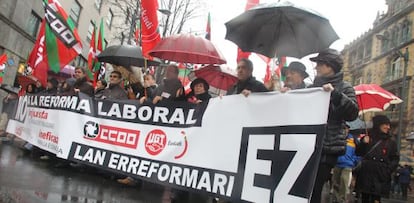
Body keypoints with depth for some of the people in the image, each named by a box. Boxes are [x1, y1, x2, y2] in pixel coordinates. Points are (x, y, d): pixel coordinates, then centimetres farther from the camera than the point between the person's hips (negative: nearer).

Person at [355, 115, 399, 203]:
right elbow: (358, 153, 11)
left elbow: (395, 159, 6)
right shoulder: (368, 138, 9)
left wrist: (388, 170, -9)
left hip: (381, 176, -1)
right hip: (366, 174, 1)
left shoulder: (391, 142, 9)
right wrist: (363, 143, -6)